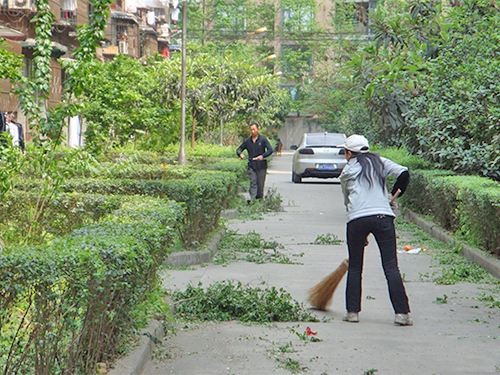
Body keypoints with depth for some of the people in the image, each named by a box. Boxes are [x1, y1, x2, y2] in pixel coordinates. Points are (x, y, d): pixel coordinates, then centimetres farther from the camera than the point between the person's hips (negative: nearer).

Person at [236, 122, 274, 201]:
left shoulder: (263, 139, -2)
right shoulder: (248, 141, 6)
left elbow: (270, 150, -11)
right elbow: (239, 149, 12)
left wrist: (263, 156, -27)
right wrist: (240, 154, -12)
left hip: (261, 166, -1)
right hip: (251, 166, 1)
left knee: (260, 184, 5)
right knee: (253, 183, -9)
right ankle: (252, 200, -16)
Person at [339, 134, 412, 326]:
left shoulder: (347, 172, 16)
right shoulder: (380, 162, 17)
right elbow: (404, 173, 4)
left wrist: (361, 235, 26)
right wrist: (394, 195, 18)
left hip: (357, 219, -1)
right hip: (383, 216, 1)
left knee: (354, 267, 13)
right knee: (391, 266, 0)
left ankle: (352, 311, 14)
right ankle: (401, 312, -6)